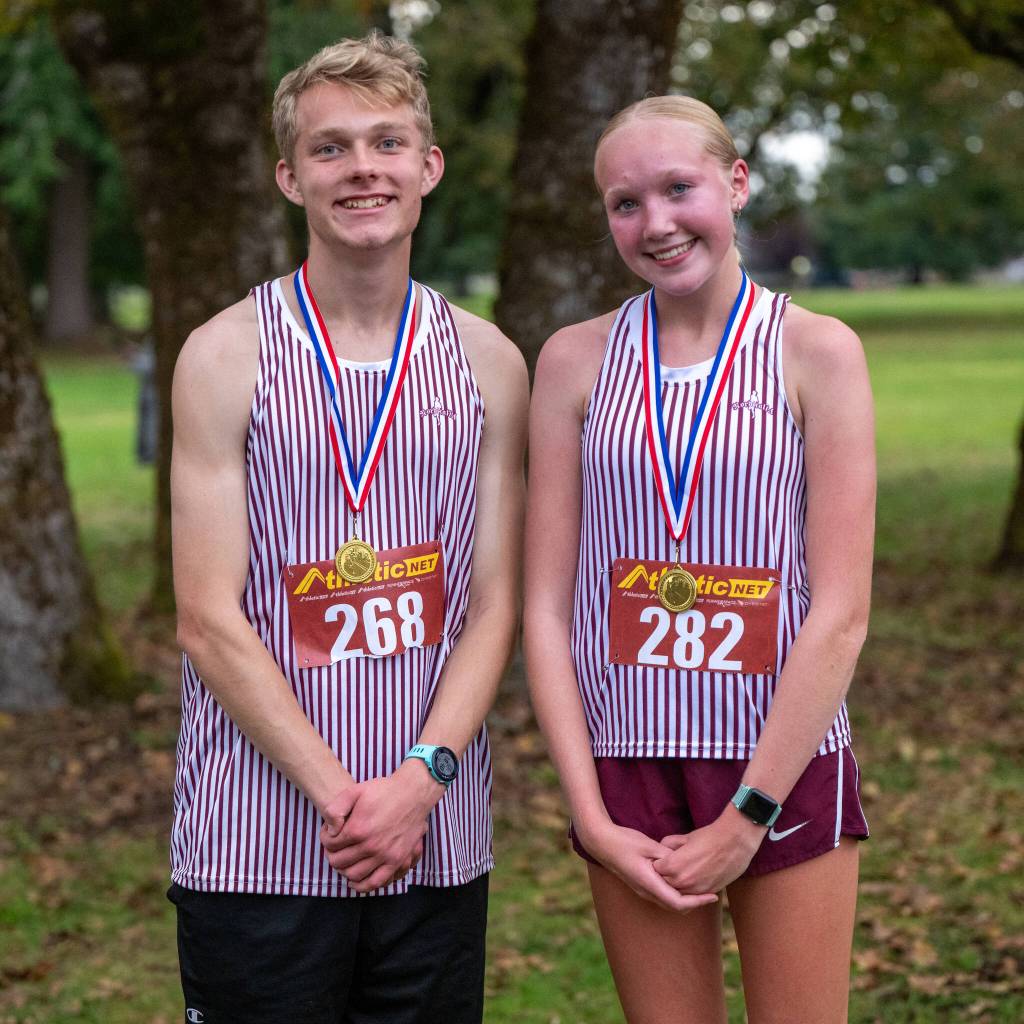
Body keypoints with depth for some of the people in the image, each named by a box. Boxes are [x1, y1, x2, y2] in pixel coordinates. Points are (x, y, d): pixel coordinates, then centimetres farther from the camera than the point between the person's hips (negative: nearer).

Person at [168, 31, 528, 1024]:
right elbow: (211, 622, -6)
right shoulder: (227, 357, -2)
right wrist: (340, 795, -13)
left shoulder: (488, 363, 7)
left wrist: (422, 776, -10)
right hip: (259, 848, -2)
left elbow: (493, 605, 5)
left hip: (436, 842, 2)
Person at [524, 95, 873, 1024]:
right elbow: (546, 607, 1)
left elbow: (841, 613, -7)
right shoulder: (576, 362, 4)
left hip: (787, 765, -1)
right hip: (628, 767, 2)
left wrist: (746, 821, -10)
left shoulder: (816, 352, -3)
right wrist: (594, 819, -6)